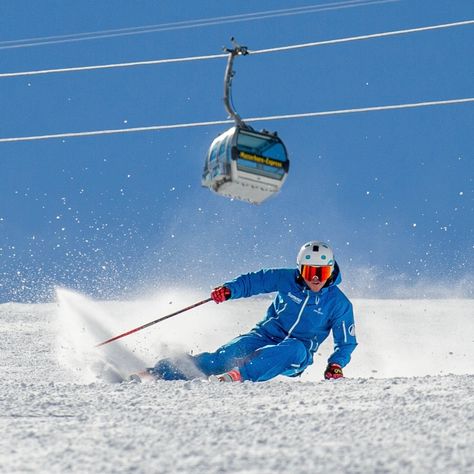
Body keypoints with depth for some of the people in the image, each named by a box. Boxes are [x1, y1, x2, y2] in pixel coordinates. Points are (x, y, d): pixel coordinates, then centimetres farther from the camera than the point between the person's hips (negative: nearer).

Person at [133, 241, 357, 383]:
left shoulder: (339, 304, -7)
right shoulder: (287, 279, -3)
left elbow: (346, 342, -1)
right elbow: (254, 281, 1)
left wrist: (336, 365, -18)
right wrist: (229, 289, -18)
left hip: (296, 355, -1)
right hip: (265, 336, 1)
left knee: (293, 350, -38)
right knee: (227, 354, -23)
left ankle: (240, 375, -52)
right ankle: (159, 372, -28)